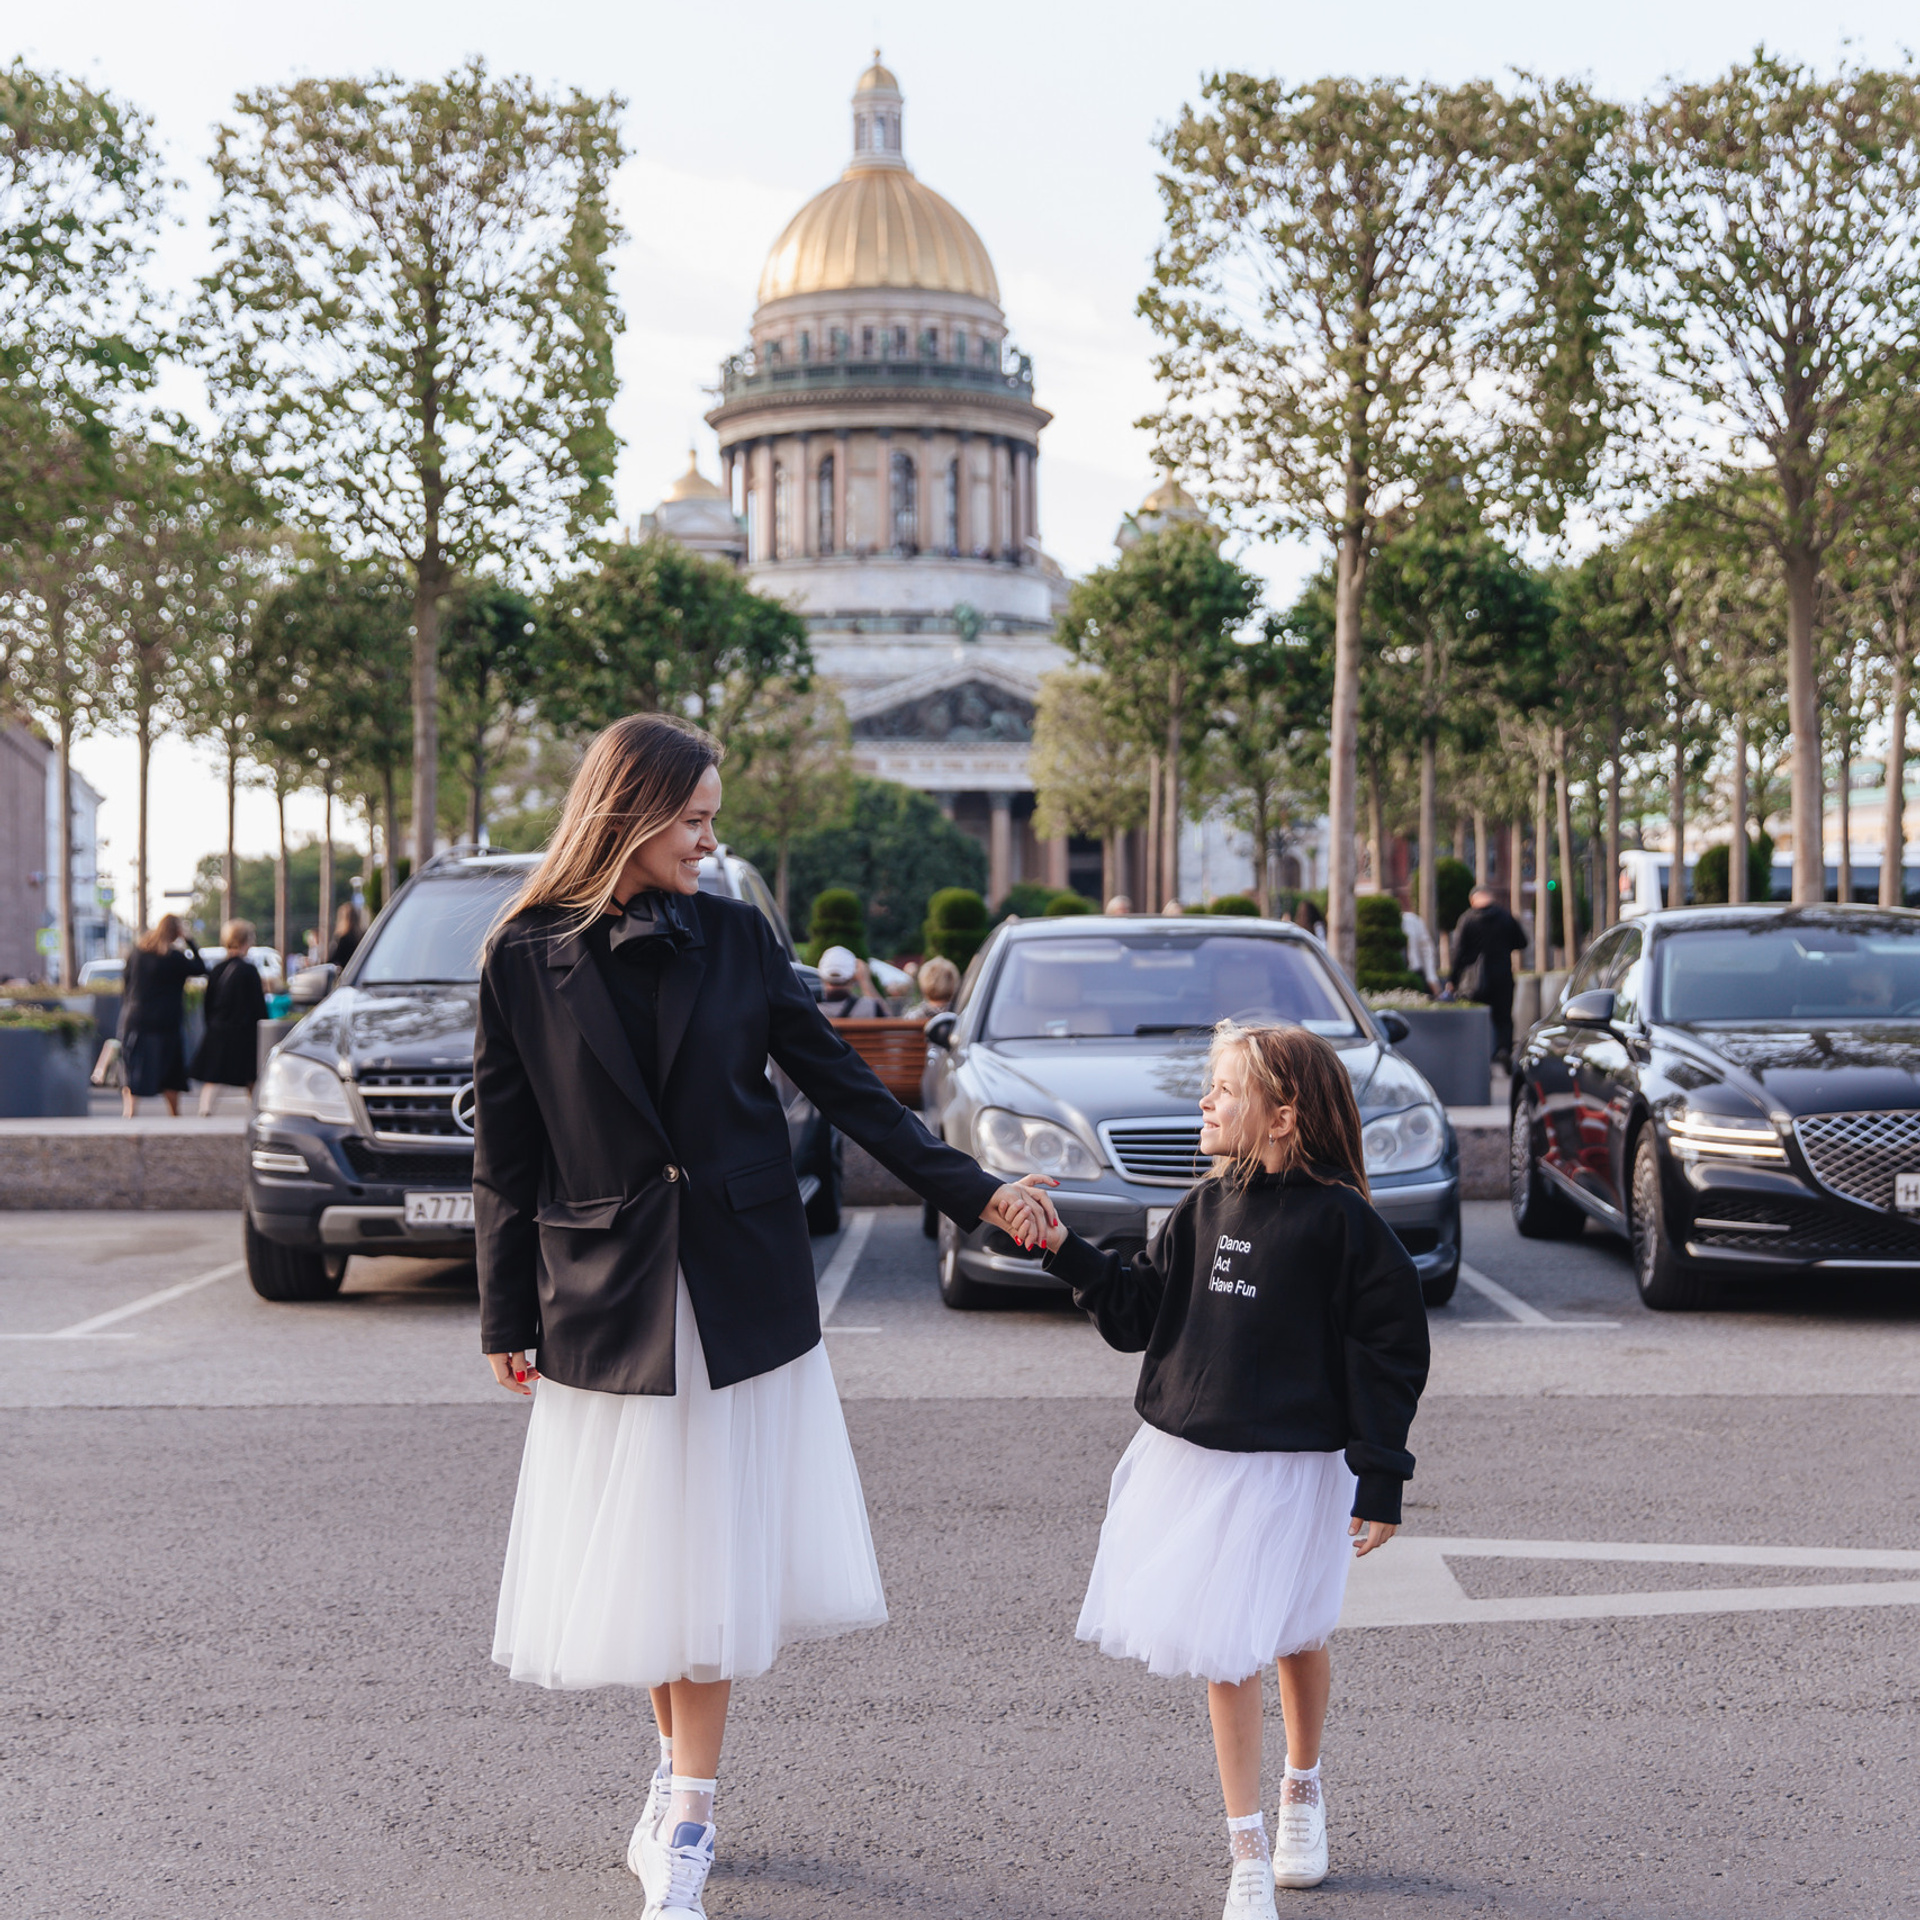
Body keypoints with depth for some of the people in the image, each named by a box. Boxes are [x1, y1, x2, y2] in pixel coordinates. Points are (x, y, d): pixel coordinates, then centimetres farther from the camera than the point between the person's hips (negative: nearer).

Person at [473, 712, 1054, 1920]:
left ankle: (685, 1822, 9)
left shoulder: (735, 939, 3)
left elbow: (844, 1086, 5)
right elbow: (507, 1152, 2)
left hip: (738, 1290, 1)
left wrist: (975, 1193, 0)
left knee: (715, 1558, 1)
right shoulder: (528, 958, -2)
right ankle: (681, 1772, 28)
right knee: (640, 1558, 8)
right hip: (608, 1296, -1)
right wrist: (507, 1316, 2)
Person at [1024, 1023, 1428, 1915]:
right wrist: (1064, 1249, -3)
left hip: (1293, 1465, -4)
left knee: (1295, 1639, 16)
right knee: (1225, 1655, 6)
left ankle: (1302, 1790, 45)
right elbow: (1139, 1311, 8)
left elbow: (1389, 1354, -11)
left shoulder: (1338, 1219, -13)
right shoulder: (1204, 1208, 3)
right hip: (1190, 1457, 4)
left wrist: (1379, 1483, -11)